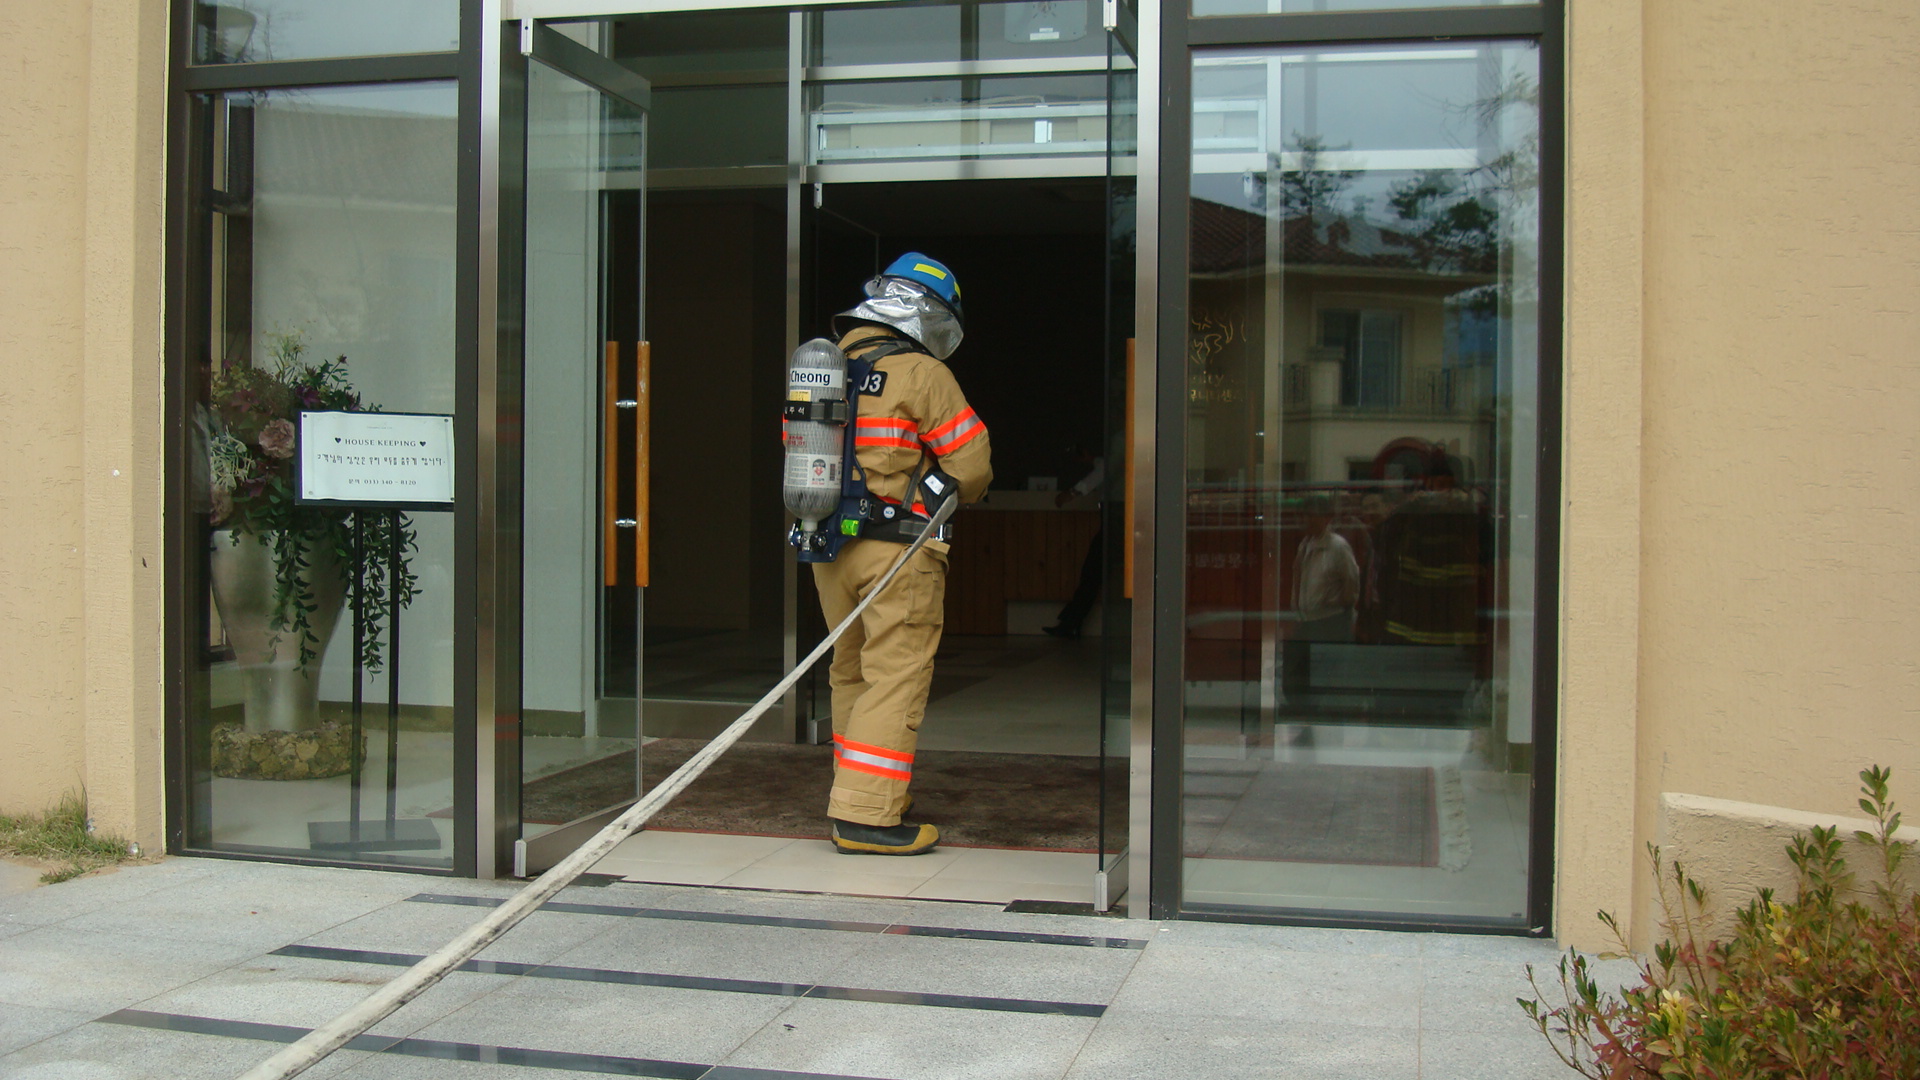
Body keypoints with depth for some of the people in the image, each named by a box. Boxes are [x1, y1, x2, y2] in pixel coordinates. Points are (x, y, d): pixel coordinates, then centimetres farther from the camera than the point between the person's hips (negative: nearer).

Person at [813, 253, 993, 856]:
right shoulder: (921, 375, -9)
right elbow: (972, 466, -7)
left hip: (830, 550, 7)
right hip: (899, 550, -7)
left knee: (852, 673, 18)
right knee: (895, 678, -4)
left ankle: (855, 791, 29)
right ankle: (865, 815, -8)